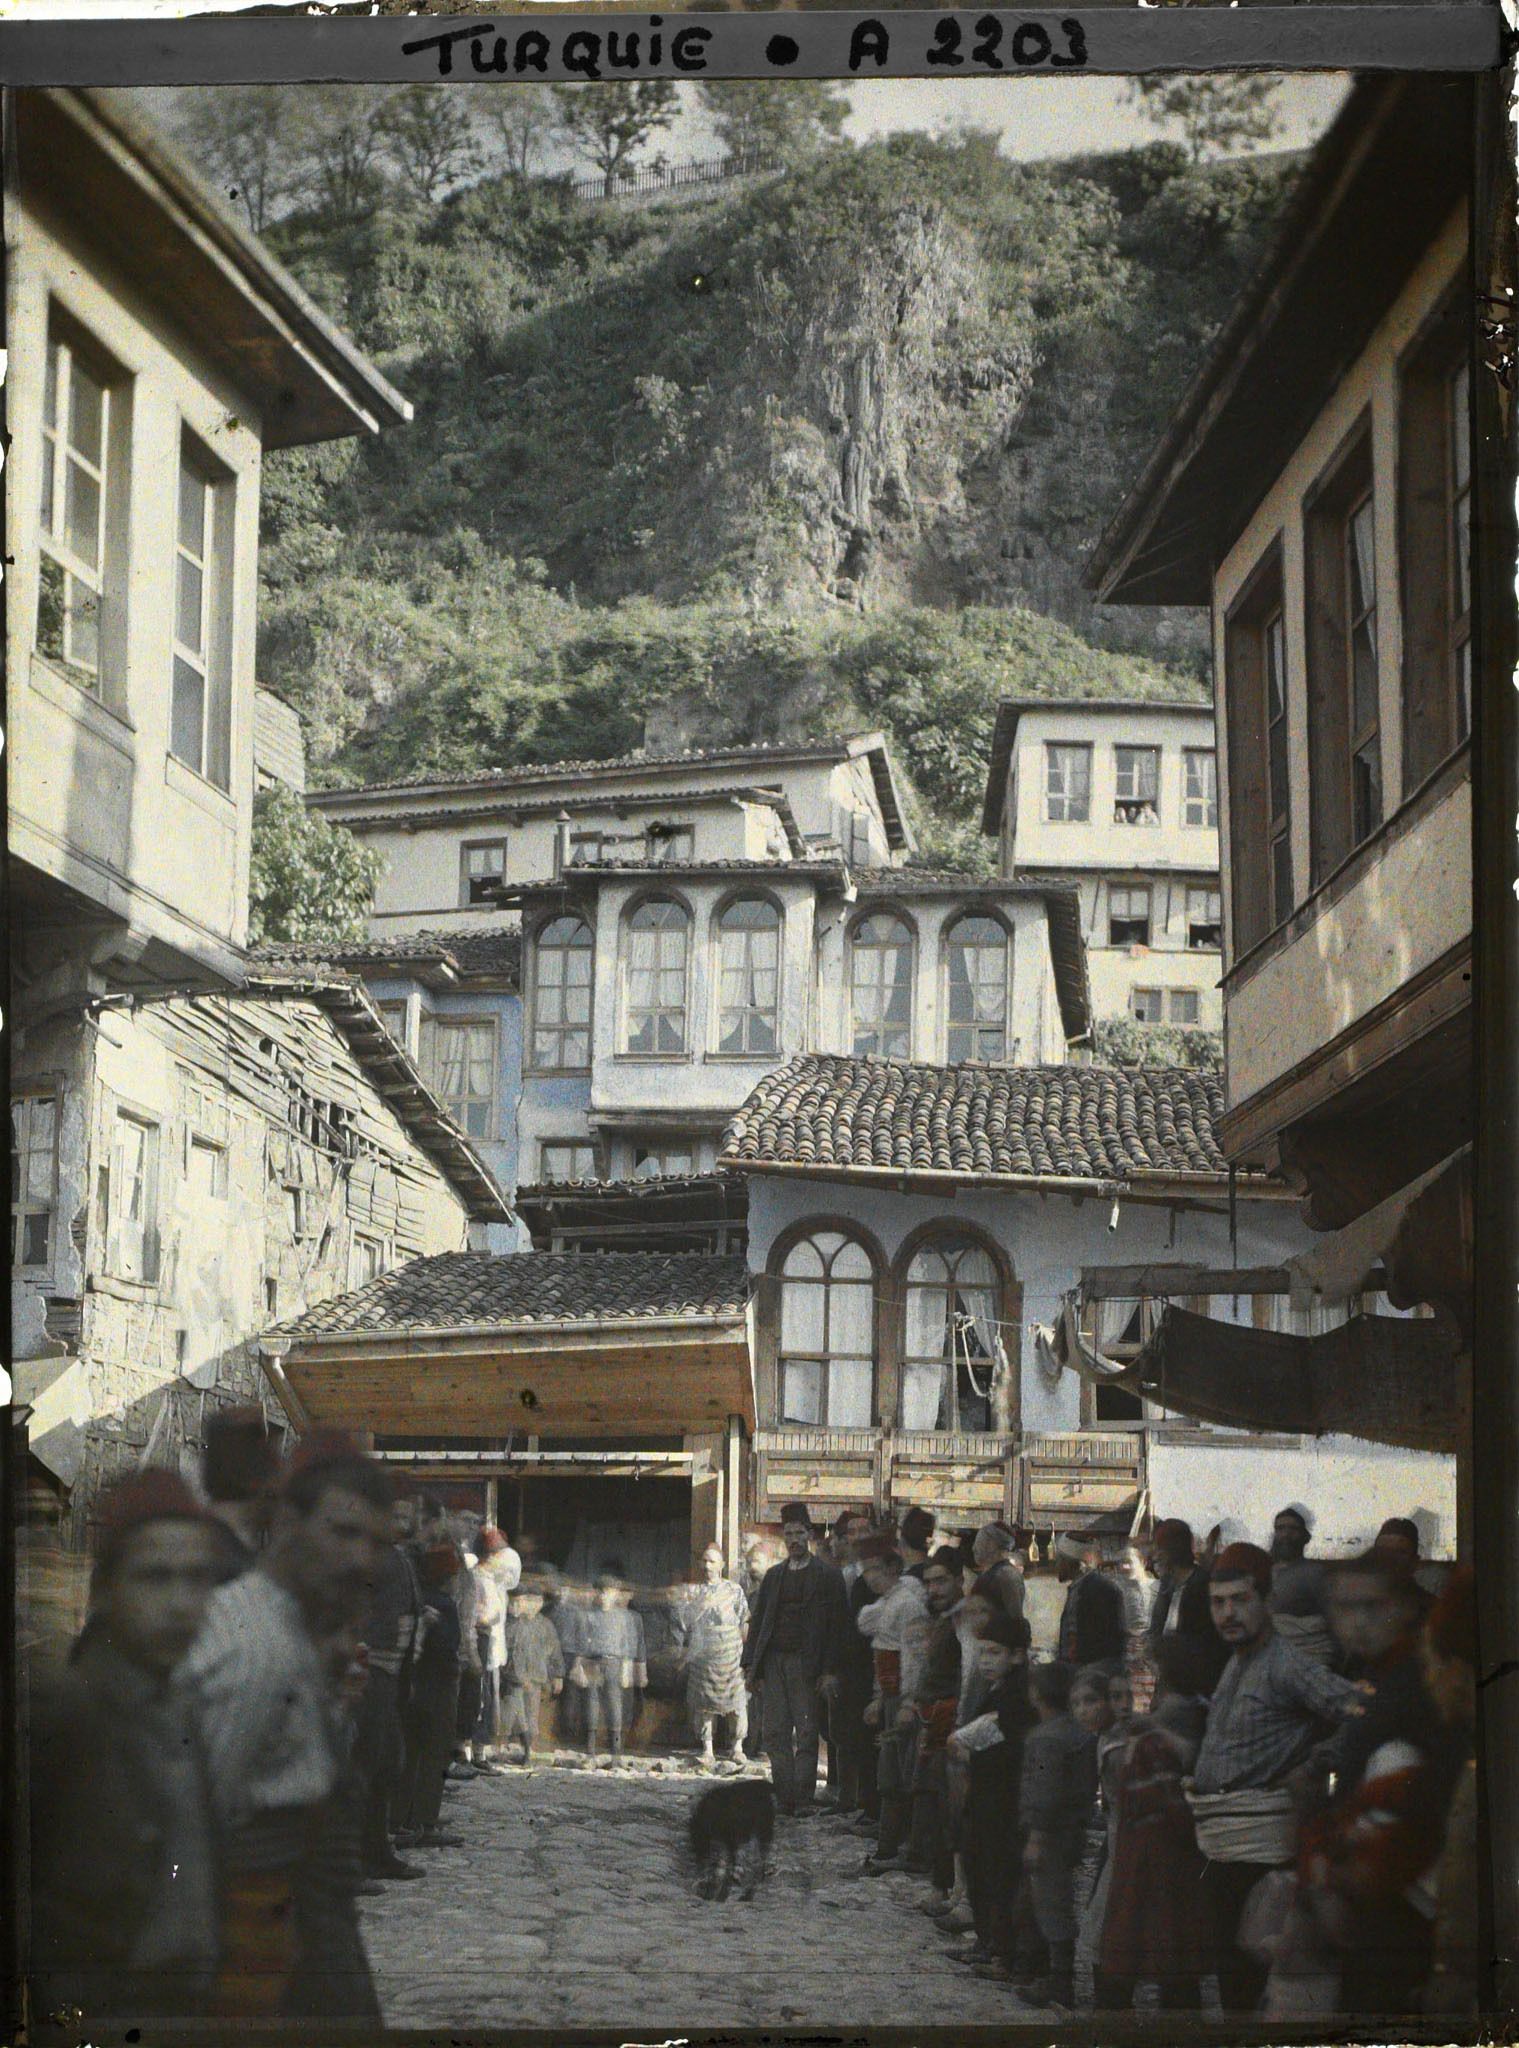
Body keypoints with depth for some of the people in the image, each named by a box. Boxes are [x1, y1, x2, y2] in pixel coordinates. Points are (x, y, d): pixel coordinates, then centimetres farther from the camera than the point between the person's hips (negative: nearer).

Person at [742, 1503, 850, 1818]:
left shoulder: (827, 1575, 1)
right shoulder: (773, 1576, 17)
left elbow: (838, 1624, -4)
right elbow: (758, 1621, 16)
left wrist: (830, 1671, -11)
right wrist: (750, 1665, 8)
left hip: (805, 1662, -5)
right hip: (773, 1662, 5)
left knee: (806, 1733, -3)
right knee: (774, 1732, 2)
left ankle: (804, 1798, 0)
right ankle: (784, 1796, 7)